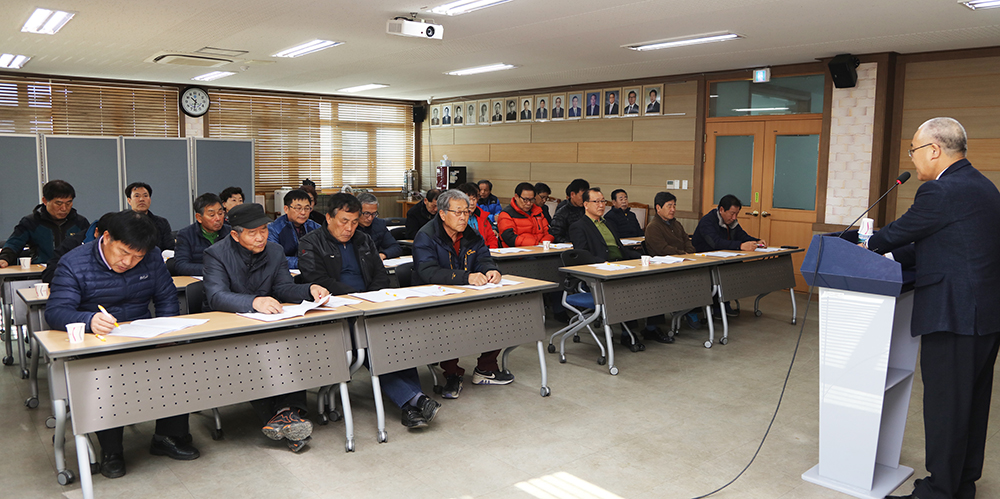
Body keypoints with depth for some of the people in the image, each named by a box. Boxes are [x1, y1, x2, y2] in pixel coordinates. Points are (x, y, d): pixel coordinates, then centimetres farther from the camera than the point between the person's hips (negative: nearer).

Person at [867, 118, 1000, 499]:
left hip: (954, 316, -10)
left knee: (944, 406, 1)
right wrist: (886, 252, 15)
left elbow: (900, 230, -6)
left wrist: (871, 246, 14)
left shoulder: (941, 192, -18)